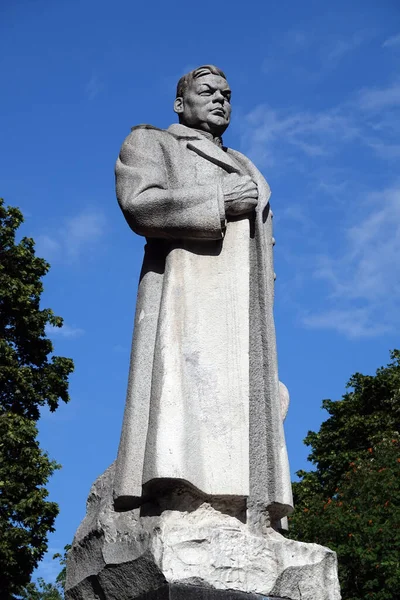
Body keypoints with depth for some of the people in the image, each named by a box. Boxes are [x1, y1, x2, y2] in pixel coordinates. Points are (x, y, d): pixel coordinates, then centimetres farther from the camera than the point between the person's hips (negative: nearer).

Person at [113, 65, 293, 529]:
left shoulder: (243, 167, 35)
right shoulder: (151, 142, 16)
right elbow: (139, 203, -5)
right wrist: (219, 202, -8)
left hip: (243, 311, 6)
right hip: (187, 297, -6)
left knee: (244, 408, -8)